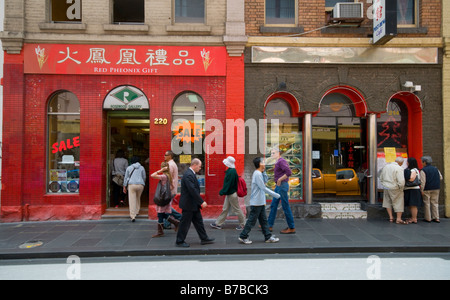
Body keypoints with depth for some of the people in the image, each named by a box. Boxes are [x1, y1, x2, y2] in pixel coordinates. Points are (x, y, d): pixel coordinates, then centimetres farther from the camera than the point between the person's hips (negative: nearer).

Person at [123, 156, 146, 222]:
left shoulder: (129, 168, 7)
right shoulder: (142, 168, 7)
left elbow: (126, 178, 8)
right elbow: (144, 177, 12)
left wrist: (124, 187, 13)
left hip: (131, 185, -1)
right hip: (140, 185, 2)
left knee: (132, 200, -5)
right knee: (138, 198, 25)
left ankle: (133, 216, -14)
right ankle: (137, 211, 35)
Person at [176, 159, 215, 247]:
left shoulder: (191, 174, 10)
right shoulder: (188, 175, -22)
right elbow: (192, 190, -28)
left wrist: (200, 202, 15)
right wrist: (202, 202, -24)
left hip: (193, 204, 10)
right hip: (188, 204, -10)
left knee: (198, 221, 16)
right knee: (185, 223, 2)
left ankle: (204, 238, 25)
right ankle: (179, 241, 15)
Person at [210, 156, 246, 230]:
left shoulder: (232, 171, -22)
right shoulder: (231, 170, 9)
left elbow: (228, 183, -24)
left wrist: (222, 192, -20)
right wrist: (223, 191, 18)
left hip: (232, 194, -10)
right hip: (229, 193, 10)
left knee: (236, 210, 3)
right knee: (225, 209, 14)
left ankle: (242, 224, 16)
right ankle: (218, 224, 21)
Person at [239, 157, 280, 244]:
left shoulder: (260, 173, 10)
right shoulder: (257, 174, -19)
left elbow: (265, 181, 20)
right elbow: (263, 188, -21)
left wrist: (263, 172, 6)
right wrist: (276, 195, -15)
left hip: (260, 202, 10)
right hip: (256, 202, -10)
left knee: (263, 220, 13)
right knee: (252, 220, -1)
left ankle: (268, 237, 20)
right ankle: (243, 236, 9)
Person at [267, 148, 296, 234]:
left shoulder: (281, 161, -13)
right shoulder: (278, 162, 17)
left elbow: (289, 172, -26)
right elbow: (286, 173, 26)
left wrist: (279, 180, -17)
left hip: (282, 186, -10)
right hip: (279, 186, 10)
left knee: (285, 207, -4)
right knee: (273, 205, 11)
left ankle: (291, 228, 5)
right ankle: (269, 225, 17)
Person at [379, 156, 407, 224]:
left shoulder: (386, 166, 7)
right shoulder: (399, 168, -15)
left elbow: (381, 178, 15)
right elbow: (401, 181, -22)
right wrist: (401, 188, -5)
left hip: (386, 188, 6)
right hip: (395, 189, -6)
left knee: (388, 202, 19)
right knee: (399, 203, 7)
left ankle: (391, 217, 21)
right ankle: (398, 219, 12)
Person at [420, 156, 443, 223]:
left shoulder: (423, 170, -12)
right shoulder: (435, 169, 6)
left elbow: (422, 181, -16)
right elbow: (440, 178, 13)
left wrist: (422, 190, -13)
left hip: (427, 189, -5)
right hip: (436, 189, 5)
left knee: (427, 203, 4)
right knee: (435, 203, 12)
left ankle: (428, 218, 7)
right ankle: (436, 218, 12)